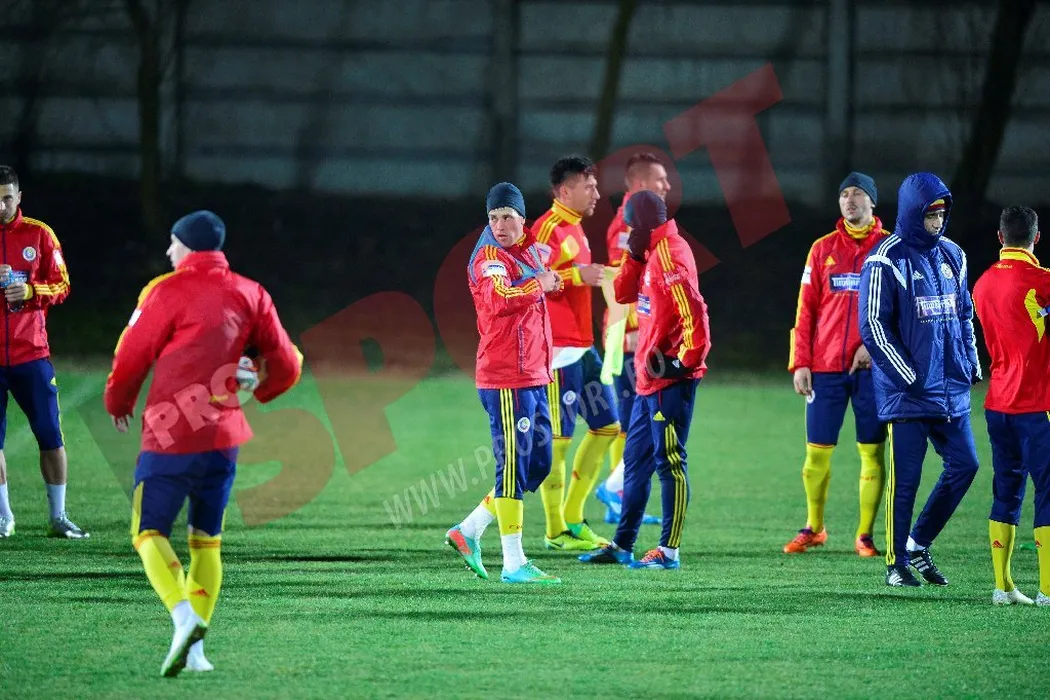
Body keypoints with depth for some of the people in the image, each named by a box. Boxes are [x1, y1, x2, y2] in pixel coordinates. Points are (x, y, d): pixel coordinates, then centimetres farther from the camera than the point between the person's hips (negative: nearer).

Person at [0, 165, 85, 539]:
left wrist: (30, 291, -15)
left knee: (51, 437, 0)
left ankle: (59, 518, 8)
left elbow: (61, 286, 4)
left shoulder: (39, 234, 3)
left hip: (31, 352, 0)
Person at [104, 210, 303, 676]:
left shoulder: (168, 292, -6)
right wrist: (261, 389, 32)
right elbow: (287, 366, 10)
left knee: (149, 533, 1)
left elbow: (131, 358, -2)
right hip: (224, 436, 5)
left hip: (171, 435, -5)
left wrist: (118, 403, 18)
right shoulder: (250, 295, 8)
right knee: (207, 540, 15)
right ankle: (194, 649, 9)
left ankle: (183, 617, -24)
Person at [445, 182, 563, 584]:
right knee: (514, 468, -7)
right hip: (506, 380, -9)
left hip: (533, 378, 9)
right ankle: (514, 564, -5)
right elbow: (499, 300, -30)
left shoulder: (529, 252, 16)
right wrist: (539, 284, -18)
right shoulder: (491, 257, -11)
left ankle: (469, 532, 20)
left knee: (538, 466, 13)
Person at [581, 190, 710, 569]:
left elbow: (693, 311, -24)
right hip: (651, 379, 11)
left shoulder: (669, 255, -16)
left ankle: (669, 550, -4)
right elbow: (623, 293, 21)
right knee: (636, 459, 15)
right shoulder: (653, 255, 15)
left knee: (669, 460, -6)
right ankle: (622, 544, 22)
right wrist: (634, 255, 9)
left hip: (670, 379, -11)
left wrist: (687, 360, -19)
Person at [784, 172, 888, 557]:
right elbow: (806, 310, 8)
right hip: (825, 367, 2)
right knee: (817, 452, 3)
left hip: (871, 365, -2)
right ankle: (813, 528, 19)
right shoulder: (823, 249, 9)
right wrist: (800, 363, 1)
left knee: (872, 452, -2)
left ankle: (865, 535, 5)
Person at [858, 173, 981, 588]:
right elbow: (874, 327, -12)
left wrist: (972, 364, 10)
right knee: (905, 477, -3)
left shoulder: (951, 256, 12)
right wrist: (911, 377, -15)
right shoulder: (887, 261, -9)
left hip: (951, 389, 7)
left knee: (964, 464, 5)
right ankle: (897, 564, 6)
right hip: (907, 391, -6)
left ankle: (919, 543, 19)